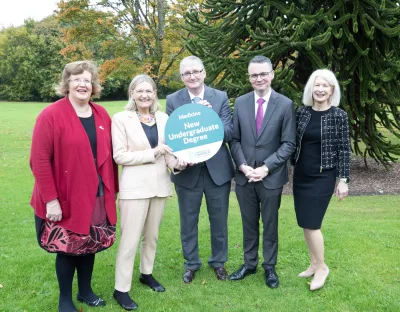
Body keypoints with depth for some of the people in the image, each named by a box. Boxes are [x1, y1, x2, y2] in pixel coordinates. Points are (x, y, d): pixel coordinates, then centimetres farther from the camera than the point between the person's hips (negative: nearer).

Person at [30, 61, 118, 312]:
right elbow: (40, 160, -15)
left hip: (96, 197, 5)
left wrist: (113, 189, 9)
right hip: (66, 199, -5)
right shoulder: (51, 116, -12)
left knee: (90, 244, 16)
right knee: (67, 248, 7)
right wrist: (50, 199, -18)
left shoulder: (102, 115, 5)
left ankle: (86, 291, 36)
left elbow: (109, 156, 10)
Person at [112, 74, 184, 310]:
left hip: (160, 184, 5)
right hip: (135, 186, -5)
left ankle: (147, 273, 37)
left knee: (152, 235, 18)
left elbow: (168, 151, 8)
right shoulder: (121, 119, -7)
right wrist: (152, 153, -17)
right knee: (130, 239, -1)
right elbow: (119, 156, -11)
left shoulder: (163, 118, 5)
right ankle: (121, 289, 11)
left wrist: (177, 162, -14)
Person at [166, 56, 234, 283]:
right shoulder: (173, 100, -2)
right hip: (187, 170, 0)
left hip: (217, 169, 1)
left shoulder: (221, 97, -2)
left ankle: (219, 262, 35)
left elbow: (229, 133, -7)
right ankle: (191, 264, 33)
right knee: (188, 222, 13)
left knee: (219, 221, 14)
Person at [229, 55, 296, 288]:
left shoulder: (285, 104, -7)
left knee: (270, 224, 12)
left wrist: (265, 167, -15)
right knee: (249, 223, 15)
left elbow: (289, 144, -8)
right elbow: (235, 139, 4)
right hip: (245, 176, 3)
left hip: (271, 177, -2)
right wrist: (242, 165, -10)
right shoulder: (240, 103, 3)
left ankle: (270, 267, 27)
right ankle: (249, 264, 31)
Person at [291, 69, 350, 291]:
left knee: (311, 223, -5)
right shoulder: (301, 112, 1)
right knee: (305, 223, 10)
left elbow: (344, 149, -6)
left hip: (323, 176, -4)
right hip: (301, 175, 5)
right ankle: (314, 264, 27)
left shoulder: (339, 115, -8)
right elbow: (293, 142, 7)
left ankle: (322, 267, 15)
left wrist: (343, 179, -8)